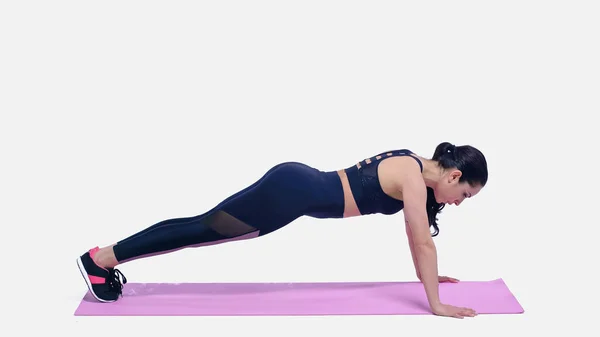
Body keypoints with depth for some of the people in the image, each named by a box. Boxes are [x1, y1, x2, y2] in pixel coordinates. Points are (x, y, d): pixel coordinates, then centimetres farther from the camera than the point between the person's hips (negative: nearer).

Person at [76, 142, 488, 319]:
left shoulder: (413, 165, 12)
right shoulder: (414, 178, -15)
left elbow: (415, 235, 23)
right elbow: (423, 242, -14)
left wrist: (426, 276, 28)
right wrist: (436, 304, -8)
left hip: (298, 184, 8)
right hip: (292, 191, -8)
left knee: (205, 229, 12)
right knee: (203, 227, -1)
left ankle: (108, 259, 21)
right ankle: (102, 258, 9)